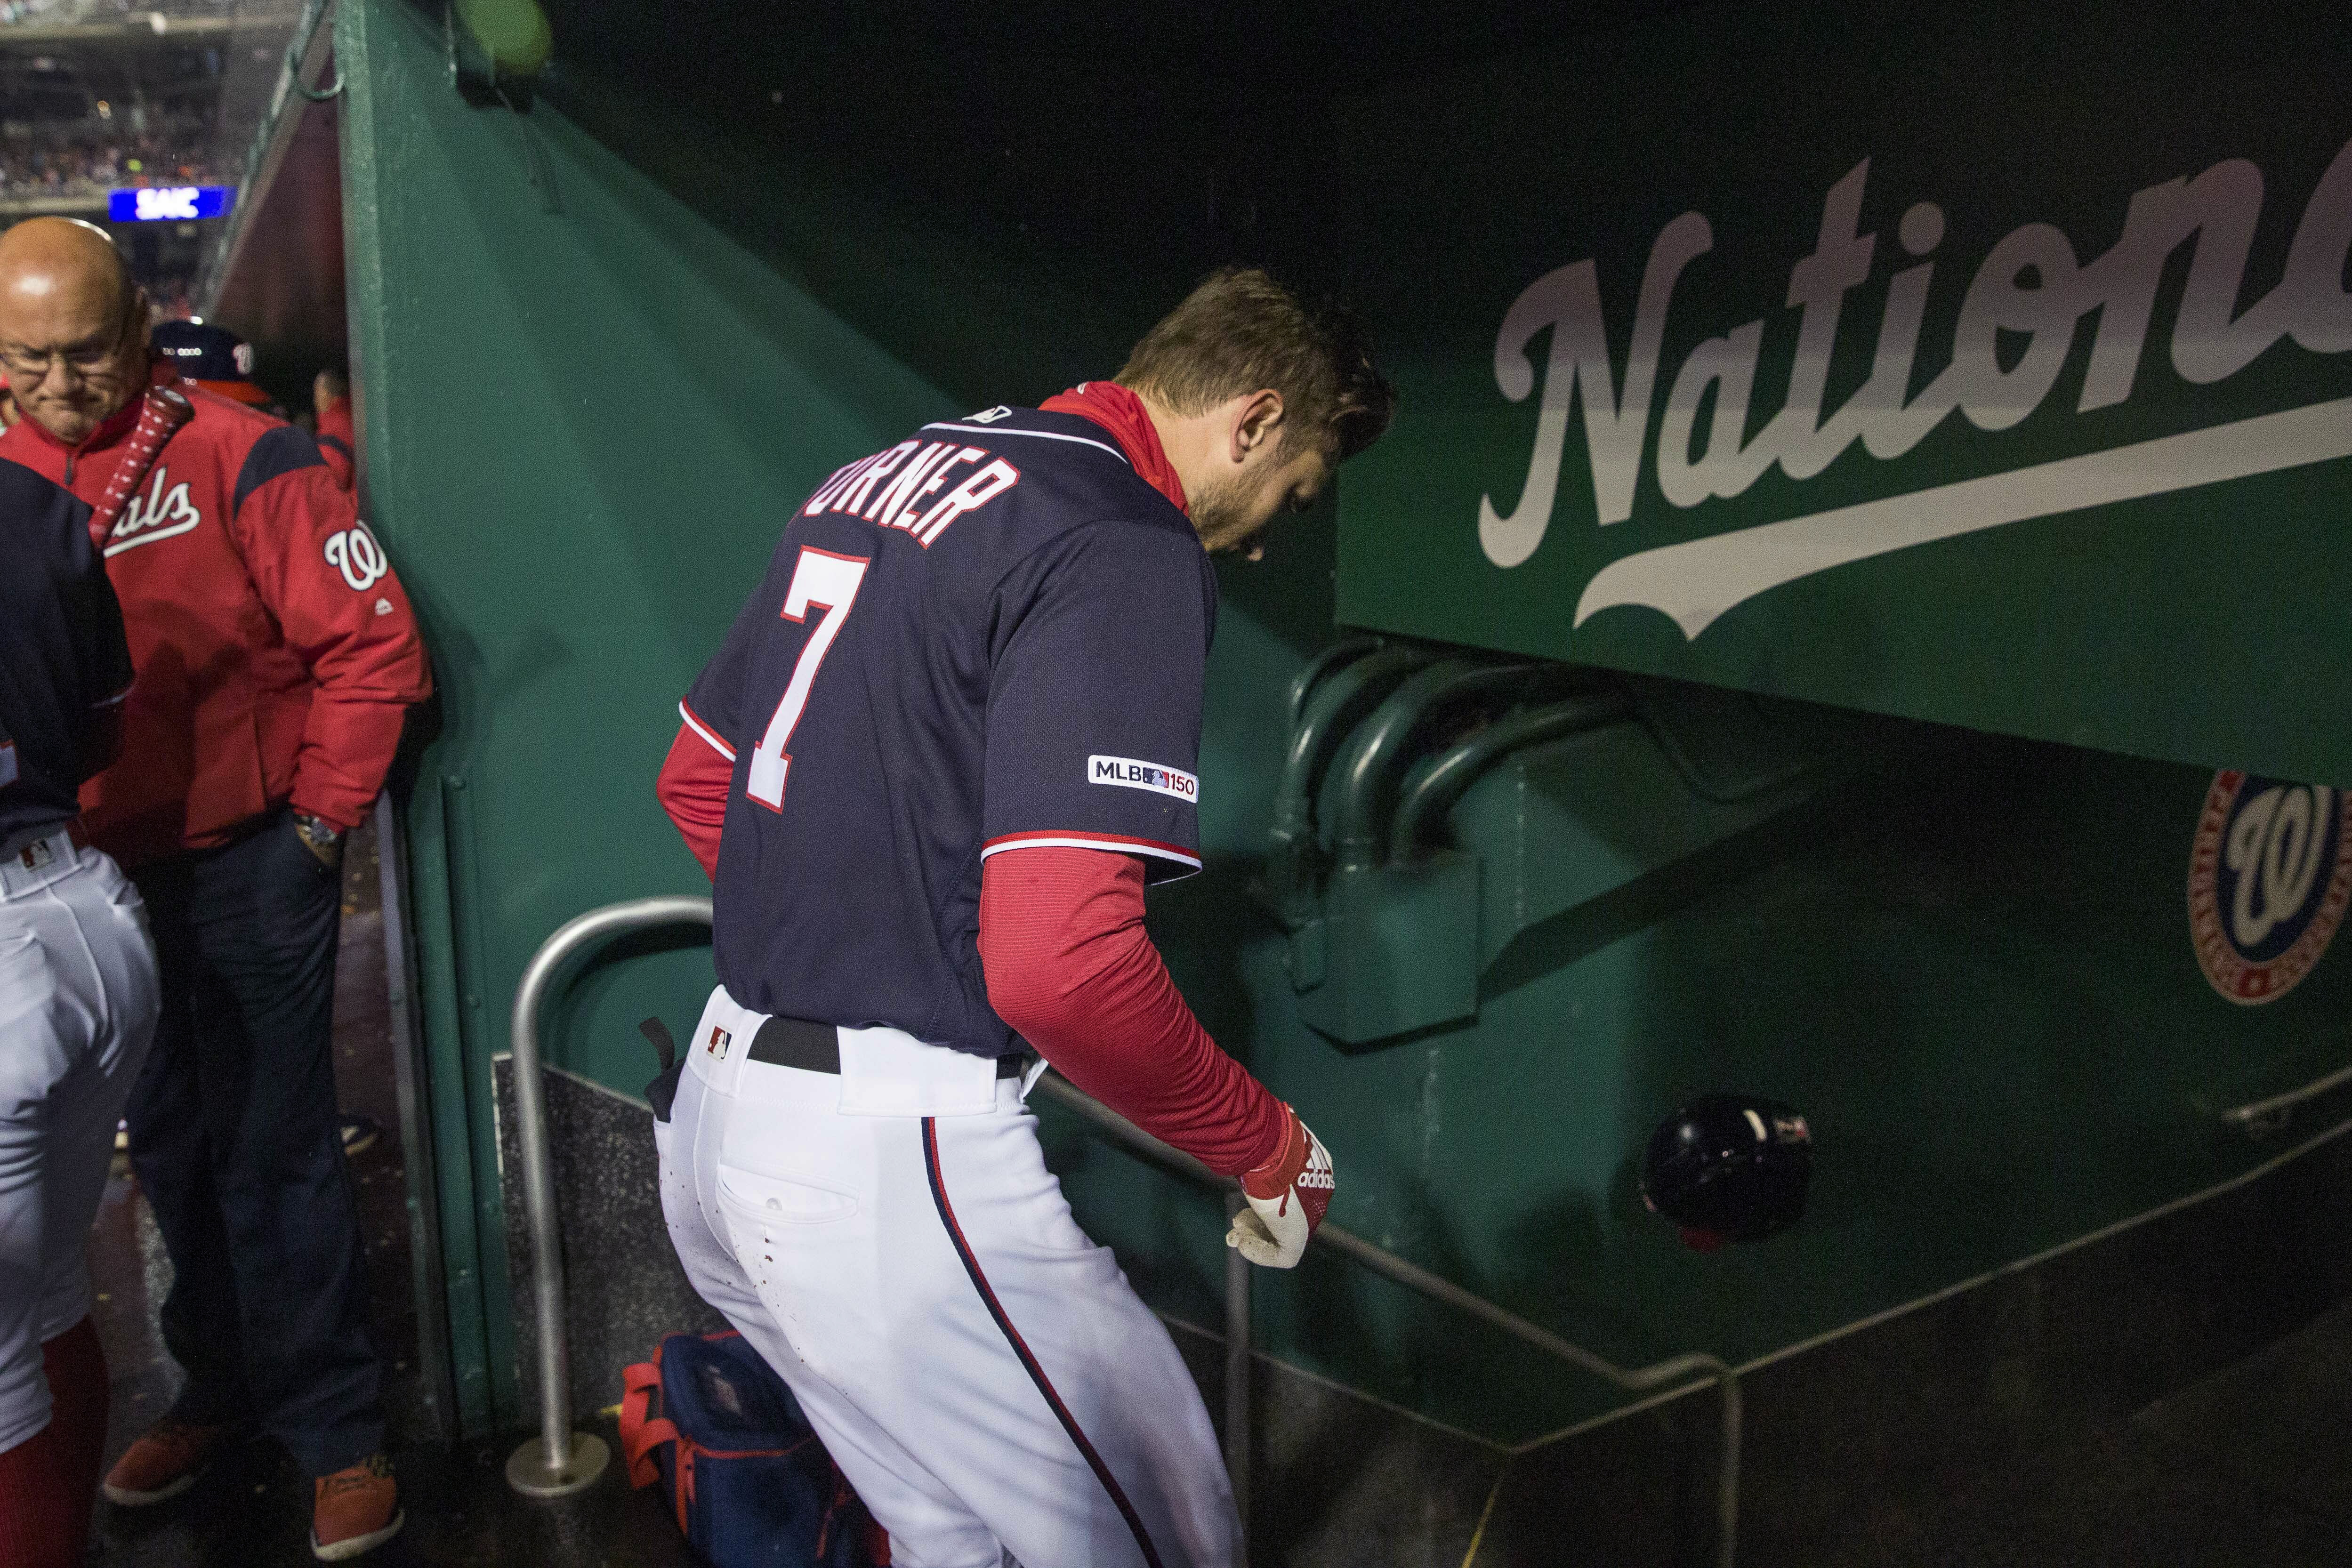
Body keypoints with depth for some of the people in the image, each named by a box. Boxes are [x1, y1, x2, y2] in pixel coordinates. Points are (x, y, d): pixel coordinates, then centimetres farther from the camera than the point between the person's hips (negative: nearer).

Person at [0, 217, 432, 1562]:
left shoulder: (237, 459, -12)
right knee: (171, 1149, 17)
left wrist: (320, 821, -10)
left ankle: (338, 1431, 14)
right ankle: (225, 1387, 35)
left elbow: (372, 643, -13)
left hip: (246, 869, -6)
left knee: (271, 1153, 0)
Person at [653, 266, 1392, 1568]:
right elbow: (1061, 964, -27)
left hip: (720, 1110, 10)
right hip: (886, 1163, -10)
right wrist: (1271, 1146, -12)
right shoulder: (1128, 547, -16)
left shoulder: (885, 473, 12)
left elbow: (695, 779, 21)